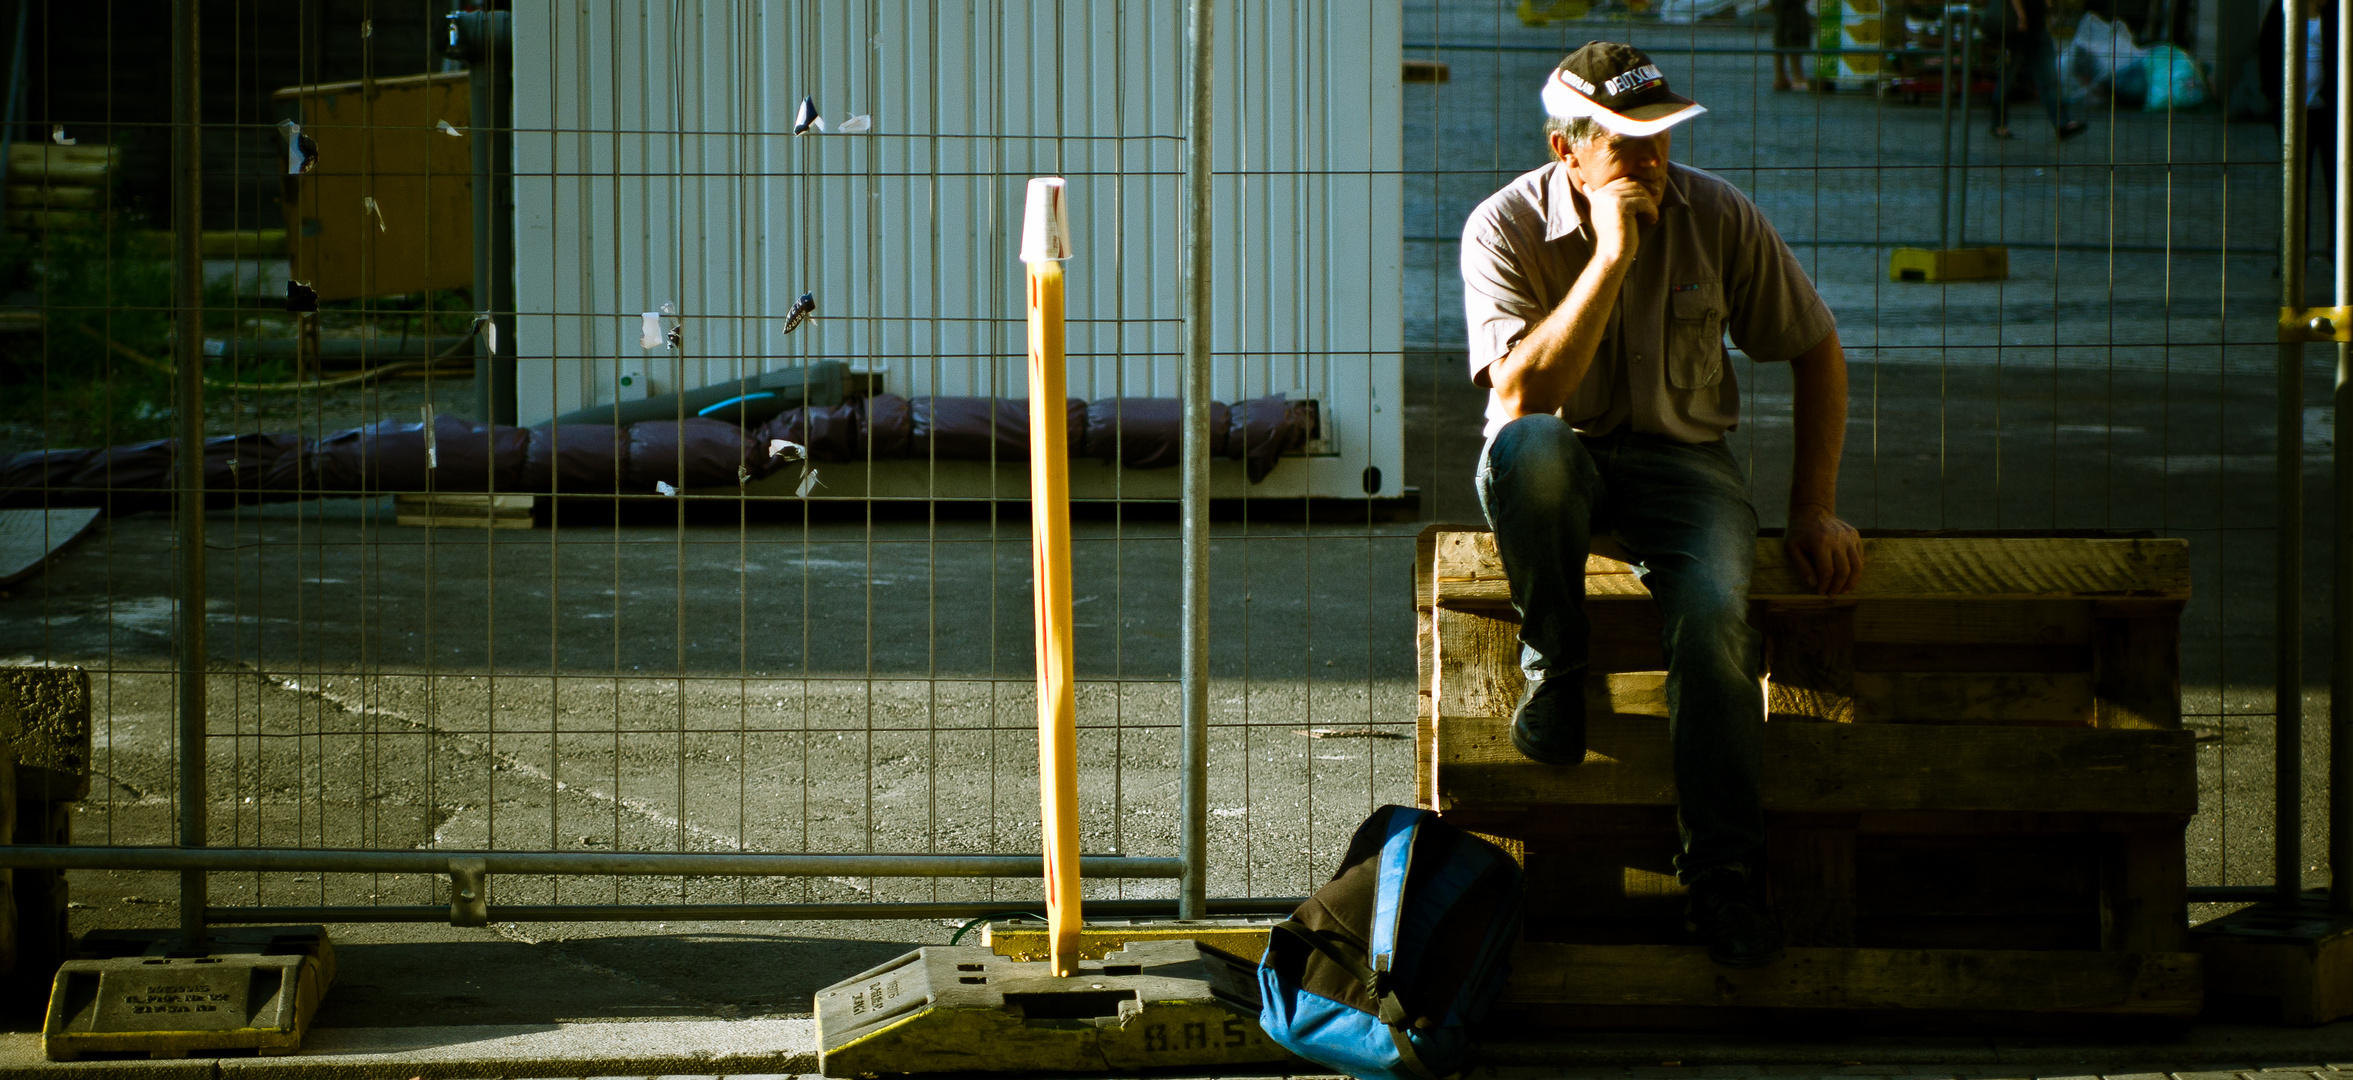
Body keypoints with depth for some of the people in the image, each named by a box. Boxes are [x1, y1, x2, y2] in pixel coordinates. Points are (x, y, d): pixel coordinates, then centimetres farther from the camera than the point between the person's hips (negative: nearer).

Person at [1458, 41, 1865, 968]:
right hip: (1565, 465, -1)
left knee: (1714, 610, -31)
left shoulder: (1717, 218, -5)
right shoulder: (1505, 229, -12)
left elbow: (1816, 351, 7)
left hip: (1681, 458, 1)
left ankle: (1722, 873, -21)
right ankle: (1554, 669, -17)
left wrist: (1814, 508, 1)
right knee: (1526, 446, -40)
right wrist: (1612, 253, -29)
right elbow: (1522, 394, -26)